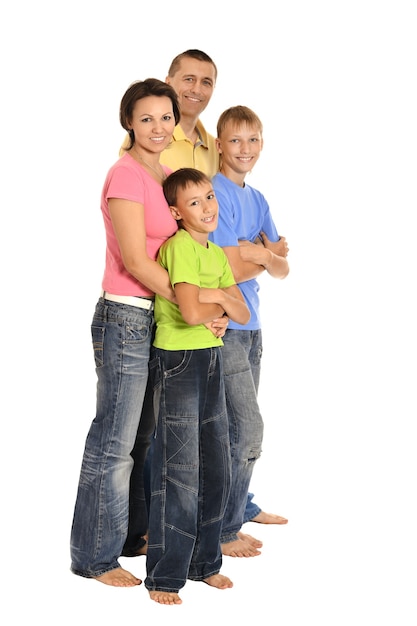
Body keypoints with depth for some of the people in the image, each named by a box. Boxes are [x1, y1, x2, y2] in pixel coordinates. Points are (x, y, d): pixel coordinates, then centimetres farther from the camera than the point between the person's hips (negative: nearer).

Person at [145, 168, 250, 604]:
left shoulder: (218, 254, 13)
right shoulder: (180, 247, -14)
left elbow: (242, 315, 10)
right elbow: (190, 312, -24)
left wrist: (220, 295, -8)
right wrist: (221, 305, -5)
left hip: (212, 359, 8)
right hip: (178, 359, -8)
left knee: (216, 465, 11)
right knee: (179, 468, -7)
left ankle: (204, 561, 24)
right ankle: (164, 574, 2)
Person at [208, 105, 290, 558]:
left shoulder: (257, 199, 14)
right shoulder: (215, 194, -11)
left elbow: (282, 269, 7)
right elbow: (228, 270, -16)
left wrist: (264, 254, -13)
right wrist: (268, 255, -4)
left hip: (250, 325, 8)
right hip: (222, 325, -8)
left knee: (239, 428, 12)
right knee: (247, 430, -8)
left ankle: (238, 505, 24)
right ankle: (222, 531, 3)